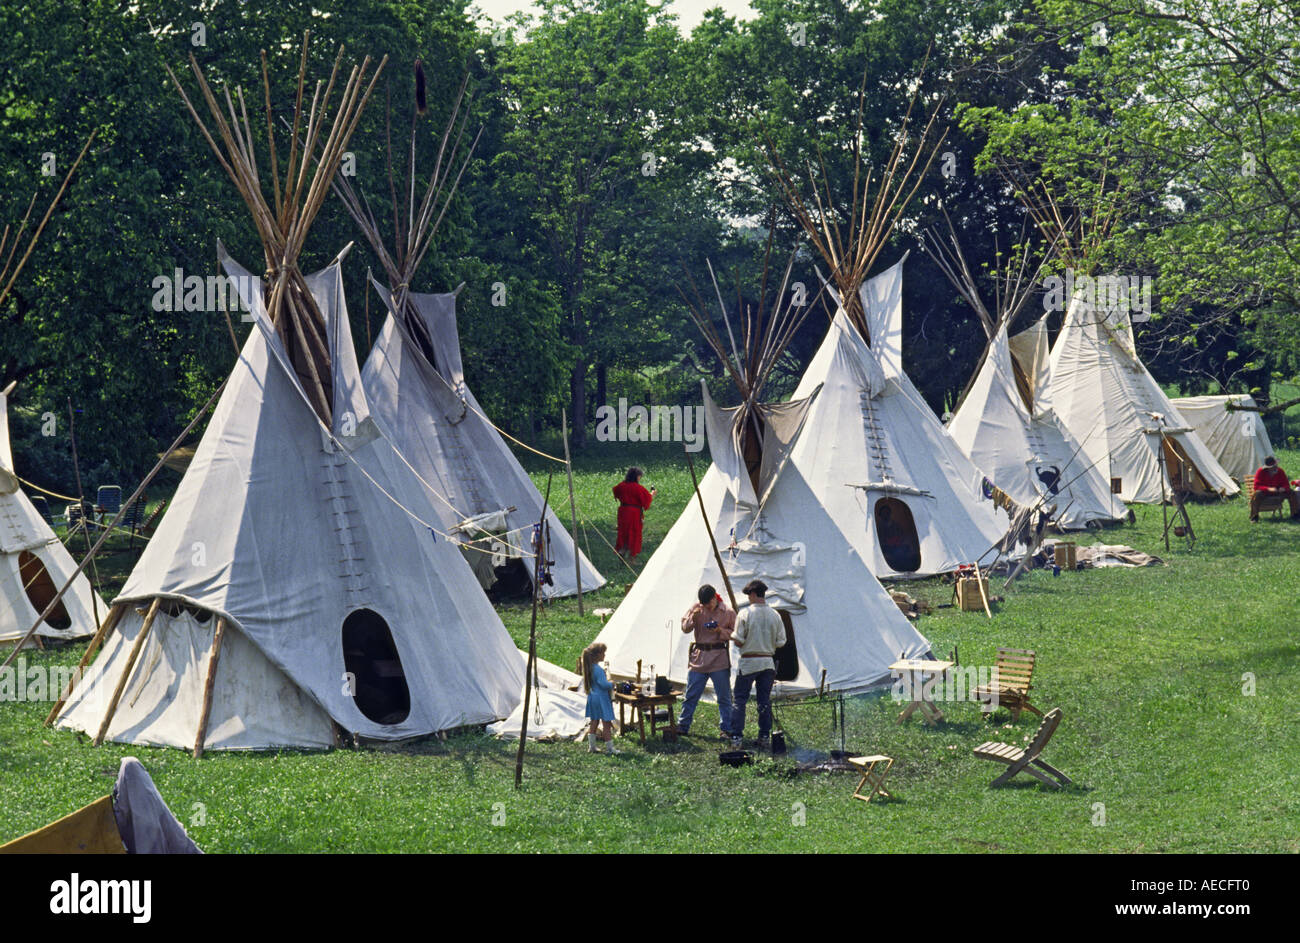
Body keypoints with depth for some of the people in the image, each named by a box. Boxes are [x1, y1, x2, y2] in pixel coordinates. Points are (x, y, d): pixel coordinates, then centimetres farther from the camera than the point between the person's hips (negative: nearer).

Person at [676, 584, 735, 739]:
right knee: (691, 695, 3)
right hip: (699, 657, 2)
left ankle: (725, 728, 10)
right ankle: (682, 726, 10)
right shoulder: (696, 608, 4)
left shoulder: (728, 612, -1)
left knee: (724, 696, 2)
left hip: (719, 659, -2)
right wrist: (693, 617, -16)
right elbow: (685, 629, 3)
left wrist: (720, 631, -14)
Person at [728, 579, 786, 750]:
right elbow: (780, 642, 3)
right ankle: (765, 737, 14)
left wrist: (732, 636, 10)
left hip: (749, 662, -4)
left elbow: (738, 641, -11)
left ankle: (736, 737, -4)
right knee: (764, 700, 12)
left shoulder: (745, 614, -11)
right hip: (768, 662, 4)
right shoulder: (775, 615, 0)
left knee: (739, 699, 3)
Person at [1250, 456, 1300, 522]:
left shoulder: (1280, 471, -8)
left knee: (1291, 492, -16)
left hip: (1277, 491, 4)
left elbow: (1286, 484, -5)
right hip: (1264, 491, -3)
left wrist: (1283, 488, -31)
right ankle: (1254, 517, -30)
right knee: (1257, 494, -38)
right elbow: (1257, 487, -23)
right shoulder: (1260, 471, -18)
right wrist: (1268, 489, -38)